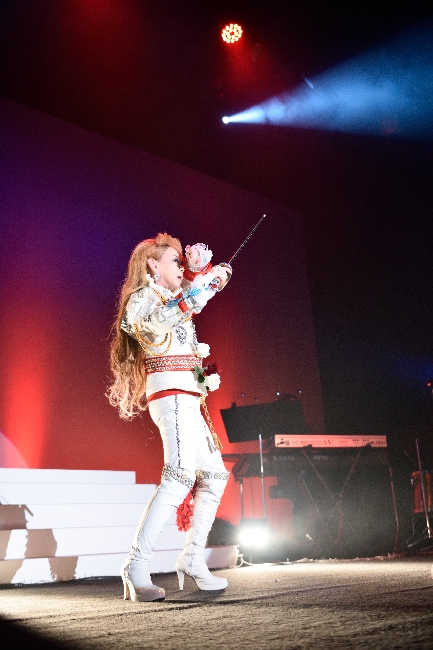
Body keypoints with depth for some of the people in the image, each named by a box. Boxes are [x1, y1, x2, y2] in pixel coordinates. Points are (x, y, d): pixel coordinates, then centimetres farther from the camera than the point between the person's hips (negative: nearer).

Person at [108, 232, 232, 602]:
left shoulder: (166, 299, 26)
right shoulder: (143, 297, -2)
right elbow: (166, 317, -24)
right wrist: (208, 281, -18)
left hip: (187, 400, 10)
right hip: (172, 395, -10)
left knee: (214, 475, 8)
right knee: (180, 476, -24)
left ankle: (192, 559, 10)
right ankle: (136, 566, -25)